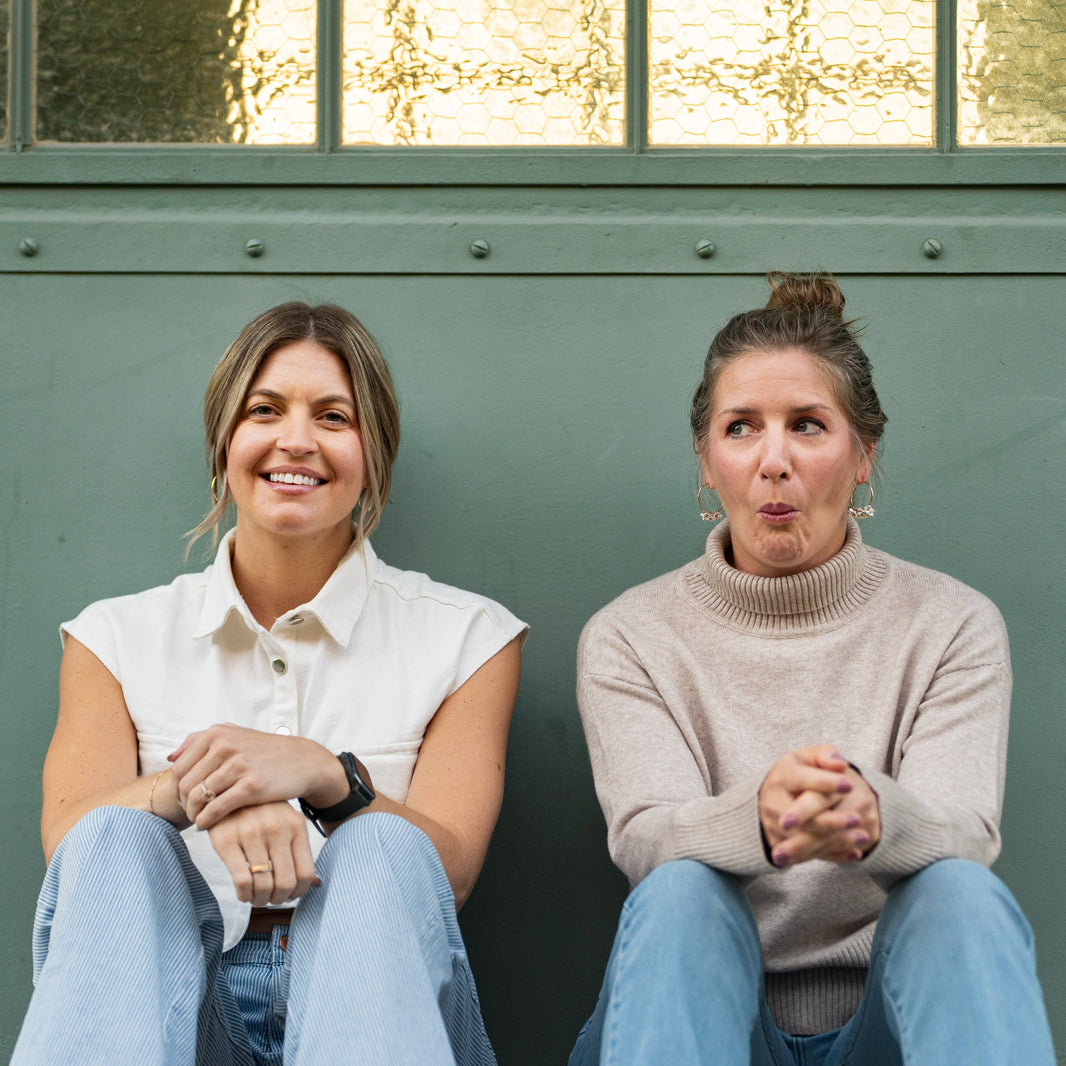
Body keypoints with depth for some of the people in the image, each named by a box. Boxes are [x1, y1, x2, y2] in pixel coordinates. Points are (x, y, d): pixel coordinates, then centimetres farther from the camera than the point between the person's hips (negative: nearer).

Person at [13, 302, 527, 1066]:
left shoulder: (465, 637, 9)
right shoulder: (119, 637, 13)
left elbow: (445, 874, -3)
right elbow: (68, 839, -4)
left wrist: (324, 775, -24)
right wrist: (190, 787, -27)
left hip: (375, 996, 0)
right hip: (162, 1003, 1)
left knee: (382, 848, -31)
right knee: (119, 843, -29)